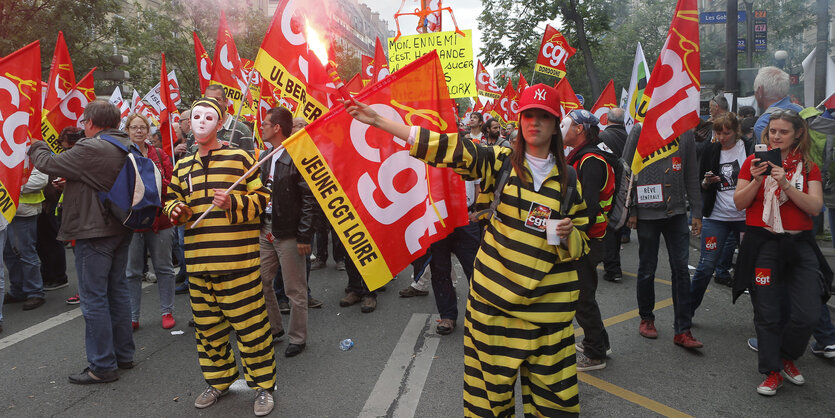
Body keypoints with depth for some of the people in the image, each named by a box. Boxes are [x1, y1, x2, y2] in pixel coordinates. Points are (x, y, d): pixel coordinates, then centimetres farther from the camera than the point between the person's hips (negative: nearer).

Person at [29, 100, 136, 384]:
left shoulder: (90, 149, -19)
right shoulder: (128, 146, 7)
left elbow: (49, 163, -9)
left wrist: (37, 147, 12)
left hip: (95, 233, -8)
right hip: (121, 229, 9)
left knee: (94, 298, -1)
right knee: (117, 290, 16)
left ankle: (102, 367, 5)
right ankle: (124, 354, 26)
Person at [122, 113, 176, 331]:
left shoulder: (159, 155, 6)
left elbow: (171, 184, 0)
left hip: (159, 219, 1)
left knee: (163, 268, 9)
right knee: (132, 271, 6)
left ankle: (167, 312, 21)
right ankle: (132, 317, 16)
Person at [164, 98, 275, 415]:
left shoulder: (239, 158, 0)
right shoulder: (182, 167, 15)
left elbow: (260, 198, 0)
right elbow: (172, 201, 24)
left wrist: (233, 204, -17)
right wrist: (176, 210, 1)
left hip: (237, 259, -5)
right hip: (197, 261, 5)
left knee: (249, 323, -2)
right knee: (207, 325, 14)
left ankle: (263, 385, 14)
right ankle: (218, 380, 33)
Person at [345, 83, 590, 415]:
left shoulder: (569, 182, 4)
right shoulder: (501, 162, 0)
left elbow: (580, 247, 10)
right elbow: (447, 147, -6)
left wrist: (568, 234, -14)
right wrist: (378, 121, -10)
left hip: (547, 306, 1)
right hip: (493, 299, 0)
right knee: (491, 386, 10)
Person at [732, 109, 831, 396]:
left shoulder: (808, 167, 7)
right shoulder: (755, 162, 3)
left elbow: (815, 207, -6)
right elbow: (739, 202, -2)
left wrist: (786, 184, -18)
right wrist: (757, 180, -17)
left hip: (800, 245, 2)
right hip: (762, 244, -2)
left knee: (808, 315, -2)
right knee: (767, 314, 3)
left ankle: (786, 357, 25)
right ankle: (772, 371, 17)